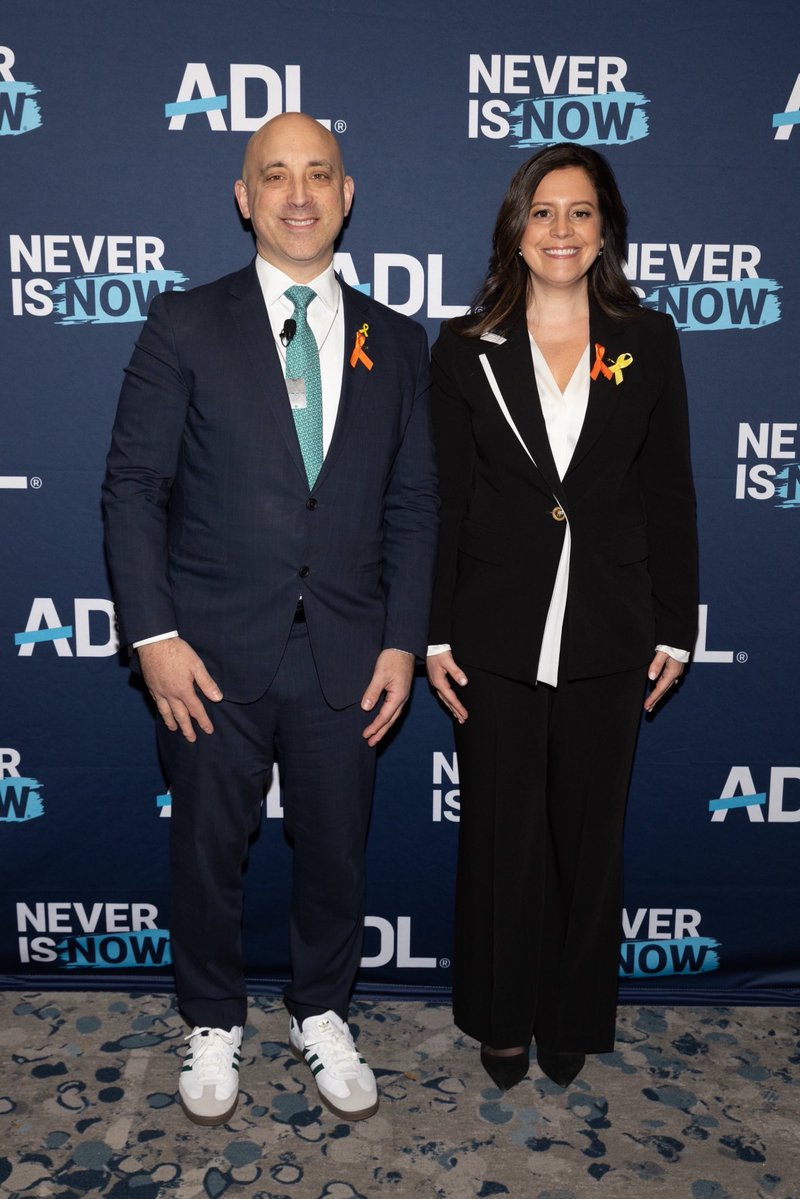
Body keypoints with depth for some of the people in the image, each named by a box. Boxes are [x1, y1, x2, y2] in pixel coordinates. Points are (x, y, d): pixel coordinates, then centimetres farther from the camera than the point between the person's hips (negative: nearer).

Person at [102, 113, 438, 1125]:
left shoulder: (395, 343, 7)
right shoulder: (184, 326, -1)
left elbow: (413, 504, 6)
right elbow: (133, 487, -4)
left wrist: (402, 641, -1)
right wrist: (154, 635, -11)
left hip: (347, 657, 2)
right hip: (215, 655, -1)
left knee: (335, 853, 15)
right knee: (208, 852, 14)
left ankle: (321, 1015, 41)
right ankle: (214, 1024, 39)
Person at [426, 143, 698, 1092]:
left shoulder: (648, 342, 5)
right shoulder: (467, 348, 2)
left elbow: (669, 495, 5)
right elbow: (443, 501, 0)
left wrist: (674, 627, 2)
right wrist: (434, 636, -3)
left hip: (608, 636, 1)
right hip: (497, 635, -1)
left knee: (589, 833, 14)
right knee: (501, 834, 11)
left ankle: (573, 1020, 36)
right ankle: (503, 1017, 34)